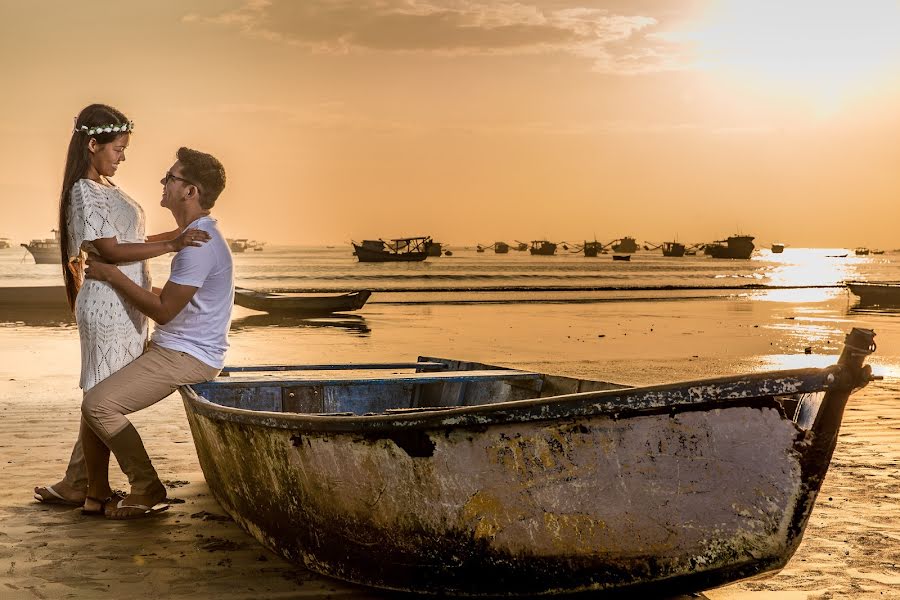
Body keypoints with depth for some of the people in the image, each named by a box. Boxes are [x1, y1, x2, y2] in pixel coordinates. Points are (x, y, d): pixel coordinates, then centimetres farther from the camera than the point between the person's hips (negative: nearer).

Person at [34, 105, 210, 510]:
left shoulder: (106, 188, 15)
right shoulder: (85, 192, -15)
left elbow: (130, 241, 19)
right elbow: (111, 251, -21)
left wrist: (182, 232, 14)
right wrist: (171, 245, -24)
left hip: (125, 304, 9)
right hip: (108, 304, -9)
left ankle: (91, 484, 17)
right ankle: (75, 486, 2)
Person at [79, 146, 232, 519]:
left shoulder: (199, 244, -21)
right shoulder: (197, 235, 14)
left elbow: (163, 311, -21)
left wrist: (111, 275, -13)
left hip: (186, 357, -11)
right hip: (172, 349, 11)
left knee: (99, 404, -17)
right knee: (95, 397, 11)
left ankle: (148, 492, -6)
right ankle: (95, 491, 15)